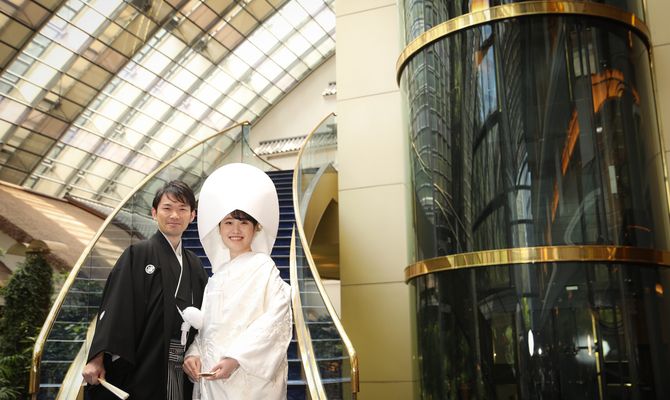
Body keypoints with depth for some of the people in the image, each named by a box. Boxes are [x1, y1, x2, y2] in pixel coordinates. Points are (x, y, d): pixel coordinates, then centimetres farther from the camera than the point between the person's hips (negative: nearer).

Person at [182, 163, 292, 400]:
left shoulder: (263, 267, -4)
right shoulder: (218, 275, 15)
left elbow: (275, 319, -14)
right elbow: (205, 324, 14)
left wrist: (236, 358, -19)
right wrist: (193, 354, -4)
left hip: (250, 377, -6)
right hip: (212, 376, 6)